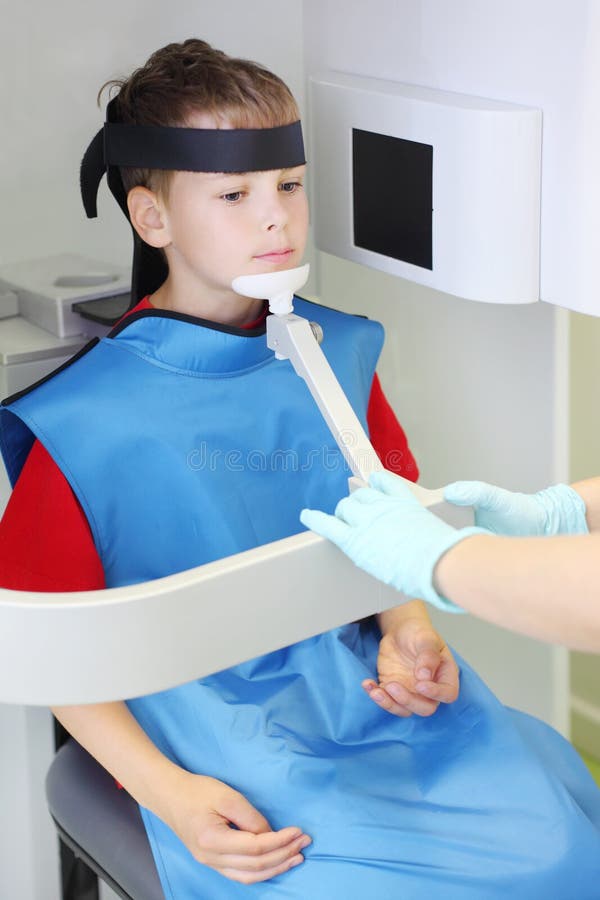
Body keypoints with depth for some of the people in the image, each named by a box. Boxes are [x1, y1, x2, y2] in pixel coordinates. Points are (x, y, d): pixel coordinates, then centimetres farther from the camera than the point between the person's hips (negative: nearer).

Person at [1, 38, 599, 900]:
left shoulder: (337, 352, 7)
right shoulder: (86, 419, -8)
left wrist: (410, 632, -6)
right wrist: (169, 794, -14)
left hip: (373, 688, 4)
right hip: (220, 730, -4)